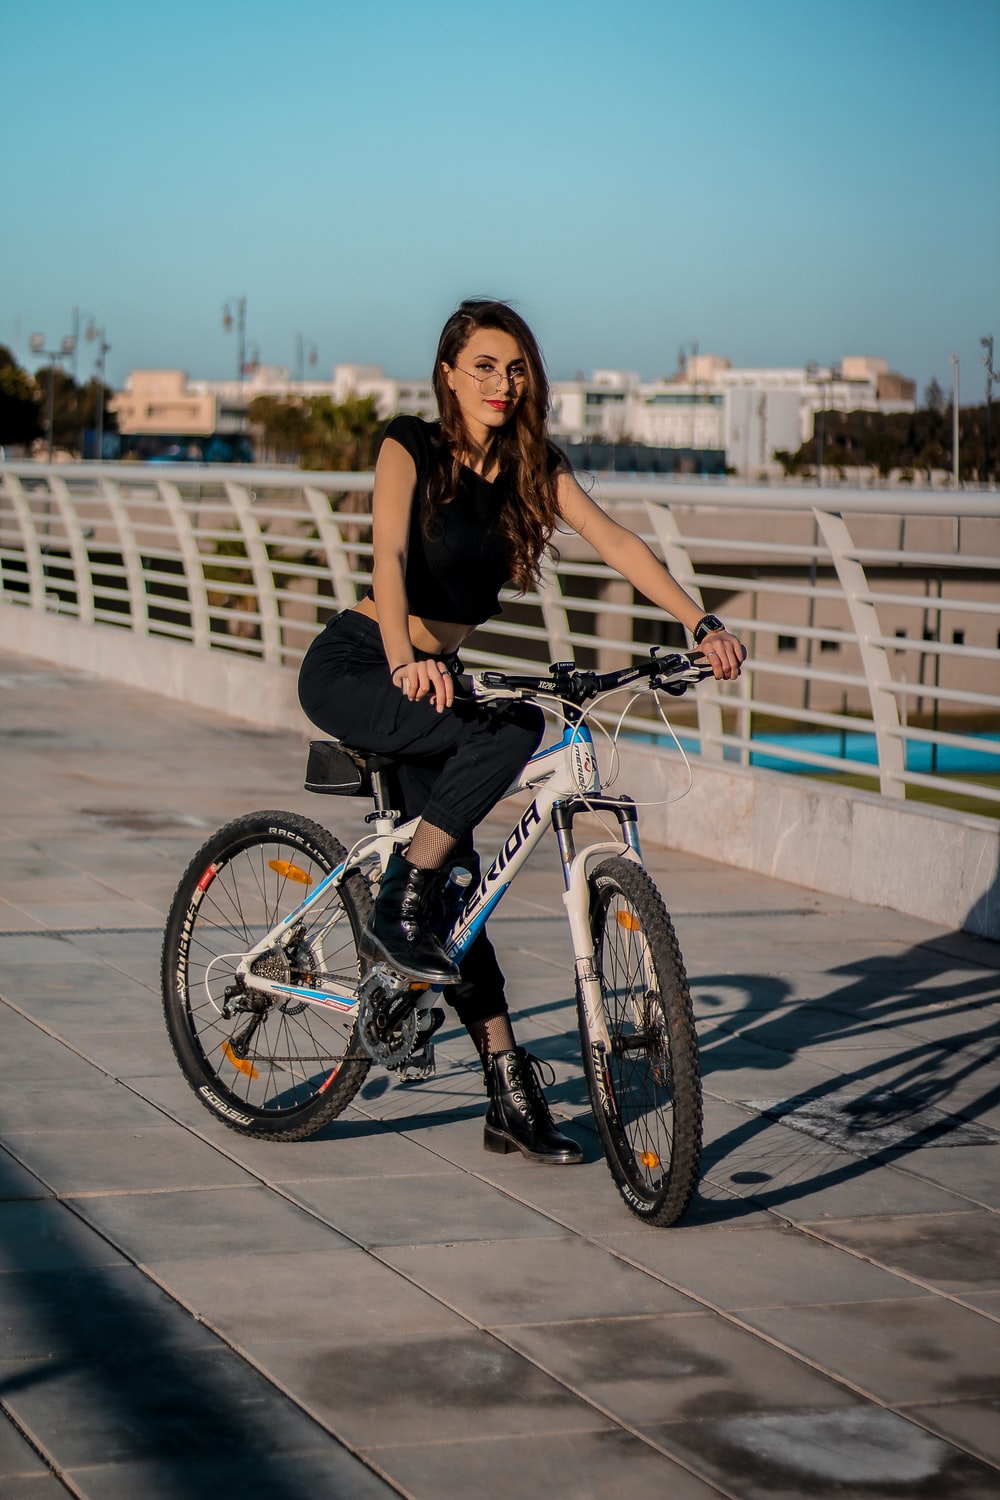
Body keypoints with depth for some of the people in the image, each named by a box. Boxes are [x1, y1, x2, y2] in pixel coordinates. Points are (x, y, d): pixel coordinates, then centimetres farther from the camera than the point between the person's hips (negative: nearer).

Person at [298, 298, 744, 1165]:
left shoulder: (534, 466, 3)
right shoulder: (411, 447, -13)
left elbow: (616, 542, -7)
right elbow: (390, 554, -29)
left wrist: (702, 624, -20)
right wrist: (403, 658, -47)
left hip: (435, 678, 6)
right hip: (354, 670, -5)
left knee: (457, 880, 1)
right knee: (511, 728, -31)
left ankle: (512, 1094, 4)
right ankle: (396, 913, -21)